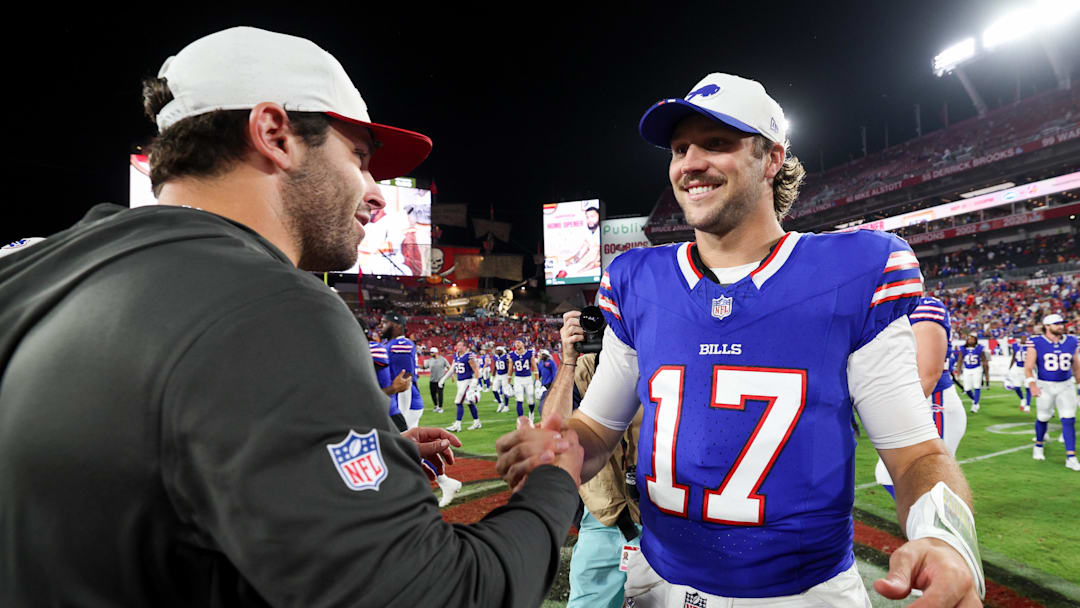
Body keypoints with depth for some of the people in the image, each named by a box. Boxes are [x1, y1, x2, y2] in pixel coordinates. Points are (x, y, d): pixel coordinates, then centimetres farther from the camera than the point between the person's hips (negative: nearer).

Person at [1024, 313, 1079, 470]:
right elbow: (1028, 367, -11)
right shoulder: (1037, 344, -9)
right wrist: (1032, 385, -24)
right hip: (1045, 386, -2)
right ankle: (1038, 446, 35)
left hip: (1066, 386, 2)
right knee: (1042, 418, 10)